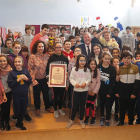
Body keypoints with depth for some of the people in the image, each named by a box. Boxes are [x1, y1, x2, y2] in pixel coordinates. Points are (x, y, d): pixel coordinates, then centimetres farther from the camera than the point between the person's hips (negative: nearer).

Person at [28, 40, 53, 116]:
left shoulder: (46, 55, -1)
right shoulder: (32, 57, -12)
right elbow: (30, 69, -12)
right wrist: (33, 80, -16)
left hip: (44, 78, 3)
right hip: (36, 79, -3)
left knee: (46, 93, 15)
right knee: (37, 94, 12)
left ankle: (47, 107, 35)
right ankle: (37, 108, 32)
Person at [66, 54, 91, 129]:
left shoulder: (87, 70, 0)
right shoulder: (74, 69, -4)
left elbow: (89, 79, 2)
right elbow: (71, 78, -2)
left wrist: (85, 83, -16)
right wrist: (75, 83, -18)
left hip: (84, 90, 1)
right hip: (76, 90, -1)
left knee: (82, 106, 11)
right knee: (74, 106, 5)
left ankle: (81, 120, 29)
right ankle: (71, 120, 24)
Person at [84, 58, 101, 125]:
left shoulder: (98, 72, -9)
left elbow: (98, 83, -7)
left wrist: (94, 91, -10)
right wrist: (88, 90, -8)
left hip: (94, 91, -1)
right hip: (88, 91, 1)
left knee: (93, 104, 1)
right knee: (87, 104, 5)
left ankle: (93, 118, 20)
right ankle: (87, 117, 22)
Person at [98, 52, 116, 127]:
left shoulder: (112, 69, -10)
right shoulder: (98, 67, -5)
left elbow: (113, 81, -9)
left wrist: (110, 92, -11)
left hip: (108, 91, -2)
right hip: (101, 89, 2)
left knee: (108, 104, 5)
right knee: (102, 103, 17)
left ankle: (107, 120, 22)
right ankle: (102, 117, 37)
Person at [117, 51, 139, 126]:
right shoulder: (120, 69, 4)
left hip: (131, 93, -2)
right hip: (122, 93, 3)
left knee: (131, 109, 8)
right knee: (122, 108, 14)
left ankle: (131, 123, 27)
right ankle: (121, 122, 31)